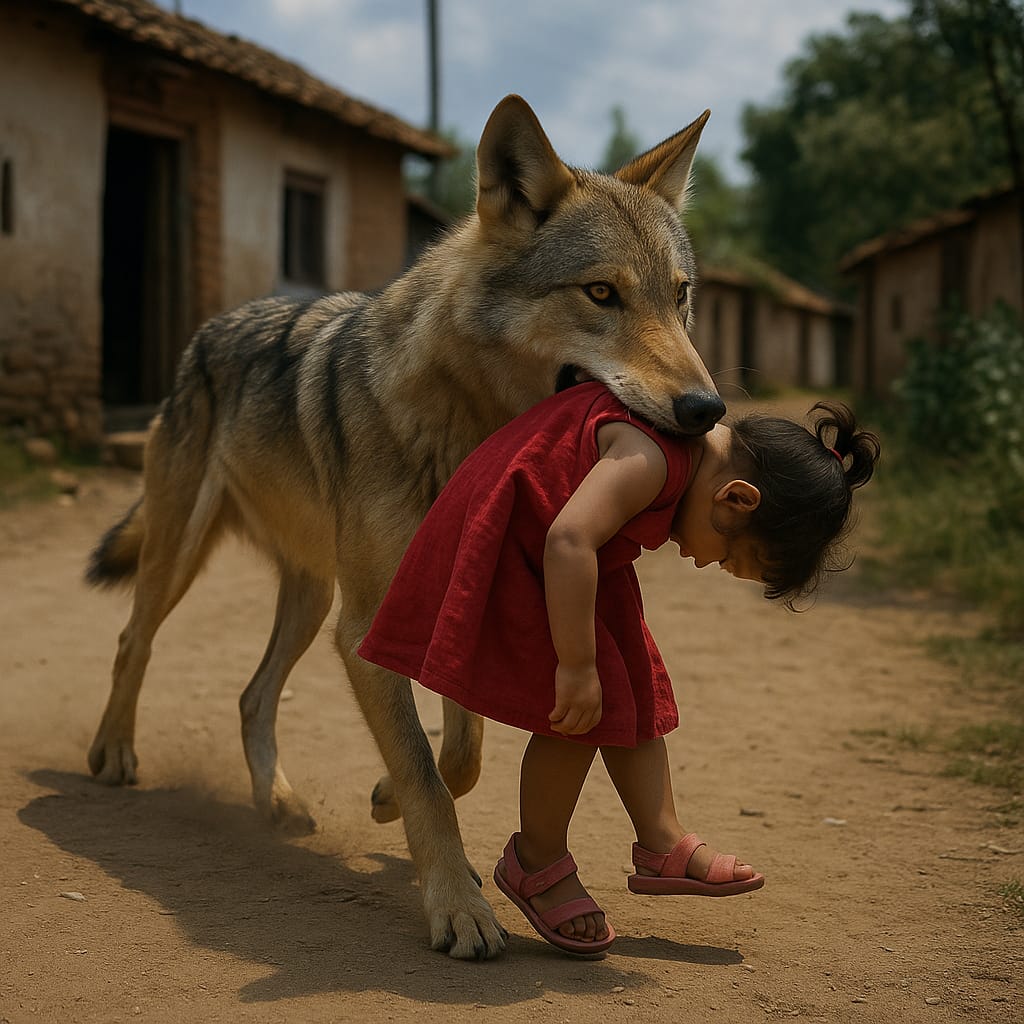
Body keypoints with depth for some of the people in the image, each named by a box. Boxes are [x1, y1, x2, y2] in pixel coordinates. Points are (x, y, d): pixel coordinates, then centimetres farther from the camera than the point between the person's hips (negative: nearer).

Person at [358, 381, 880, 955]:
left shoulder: (701, 438, 1)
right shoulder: (654, 457, -30)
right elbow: (569, 539, -40)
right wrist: (577, 665, -35)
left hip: (558, 555, 10)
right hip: (505, 548, -10)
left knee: (638, 689, 9)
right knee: (590, 703, -12)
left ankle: (662, 845, 18)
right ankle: (536, 863, 5)